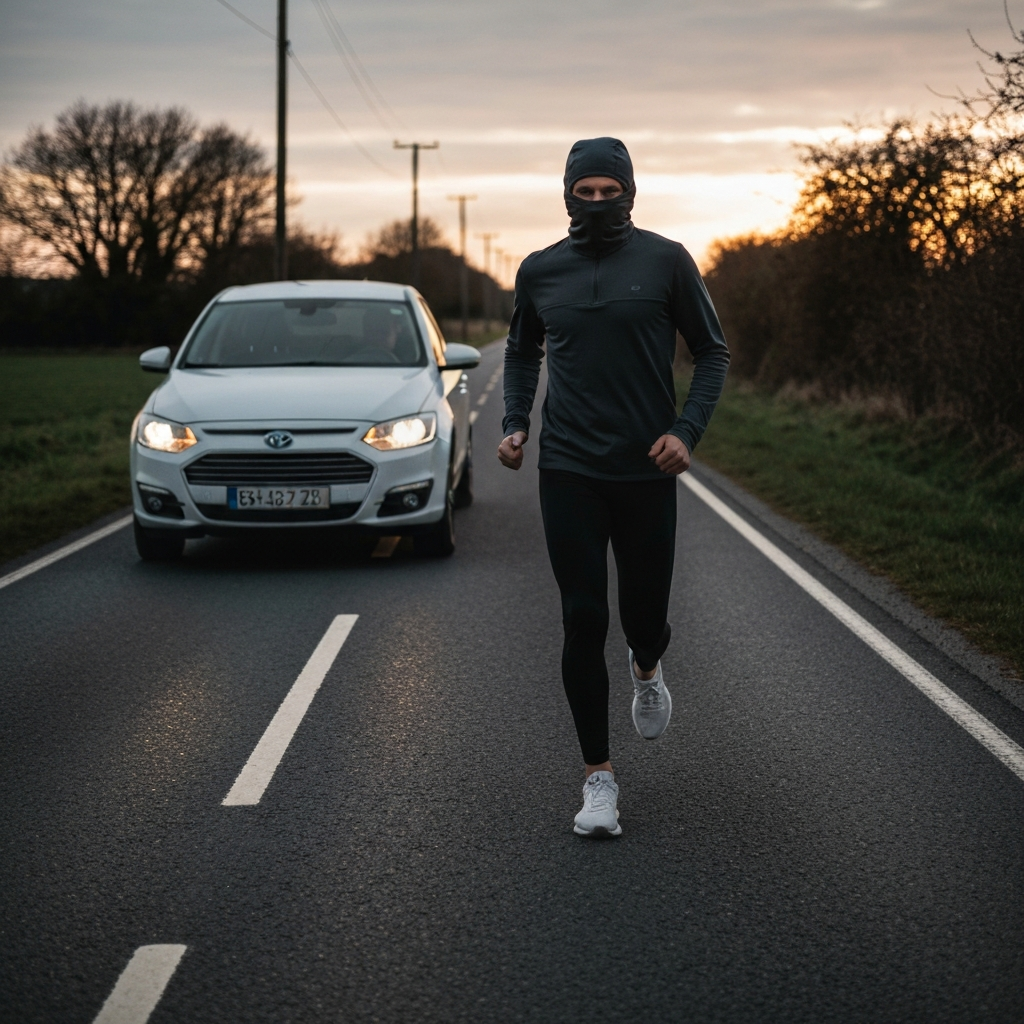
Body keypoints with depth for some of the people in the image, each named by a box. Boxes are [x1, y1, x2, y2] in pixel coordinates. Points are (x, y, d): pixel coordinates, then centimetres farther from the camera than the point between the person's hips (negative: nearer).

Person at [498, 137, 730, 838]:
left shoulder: (665, 261, -1)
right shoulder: (540, 271, 6)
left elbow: (712, 352, 4)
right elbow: (522, 352, 22)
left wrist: (688, 430, -9)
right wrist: (515, 422, 6)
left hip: (646, 471, -1)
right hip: (569, 471, 1)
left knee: (644, 615, 7)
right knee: (583, 622, -4)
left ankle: (647, 669, 47)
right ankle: (599, 778, 6)